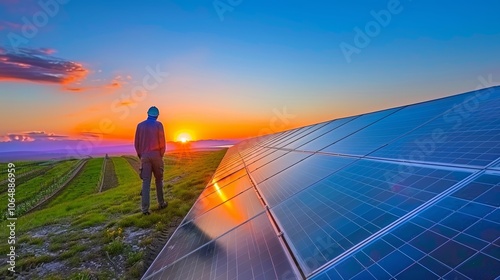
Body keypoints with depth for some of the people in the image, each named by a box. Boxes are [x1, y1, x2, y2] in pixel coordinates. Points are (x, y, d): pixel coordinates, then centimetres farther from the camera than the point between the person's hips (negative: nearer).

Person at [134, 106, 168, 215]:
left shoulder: (140, 125, 7)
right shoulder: (158, 125, -3)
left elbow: (136, 143, 8)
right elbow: (162, 142, -7)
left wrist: (140, 155, 17)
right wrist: (162, 154, 6)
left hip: (144, 156, 2)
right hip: (156, 155, -2)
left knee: (146, 182, 1)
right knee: (159, 180, 12)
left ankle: (145, 208, -1)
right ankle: (161, 203, 21)